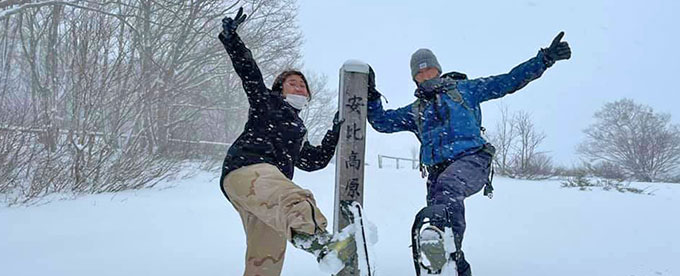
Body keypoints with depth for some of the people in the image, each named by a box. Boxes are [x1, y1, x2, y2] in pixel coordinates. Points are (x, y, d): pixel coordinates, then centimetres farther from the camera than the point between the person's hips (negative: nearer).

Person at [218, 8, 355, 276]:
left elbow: (316, 160, 37)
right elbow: (248, 71, 9)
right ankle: (317, 239, -65)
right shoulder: (267, 102, 21)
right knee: (294, 200, -39)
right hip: (247, 166, -7)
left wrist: (335, 133, 32)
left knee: (267, 255, 0)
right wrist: (231, 38, -2)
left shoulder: (298, 132, 37)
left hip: (270, 179, 7)